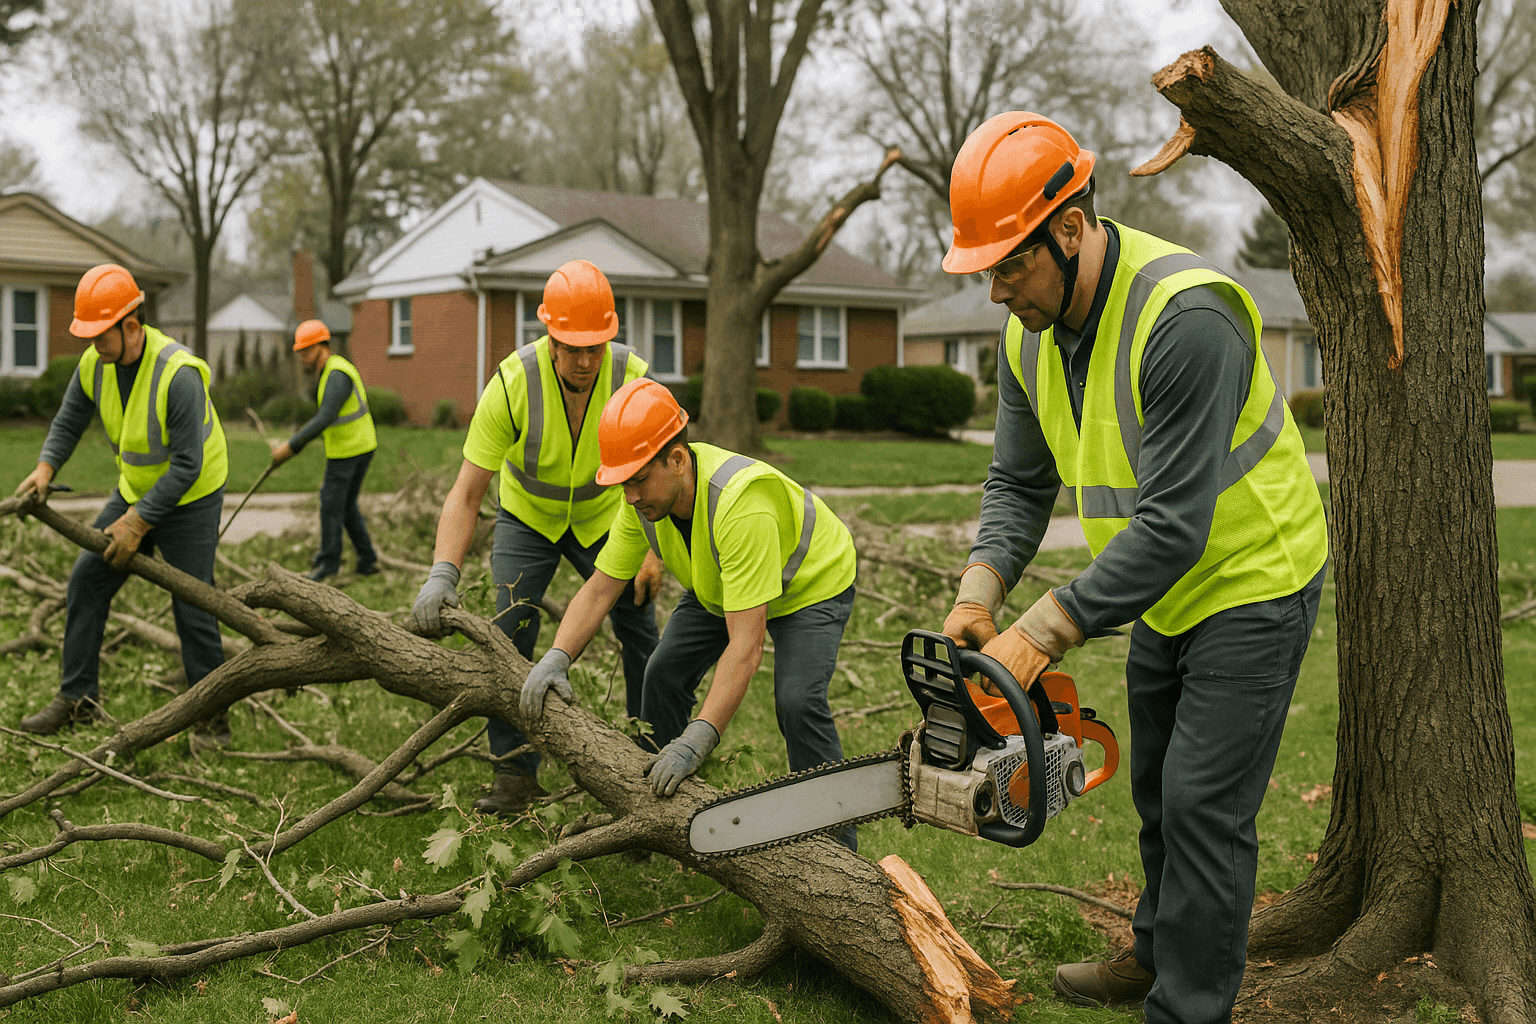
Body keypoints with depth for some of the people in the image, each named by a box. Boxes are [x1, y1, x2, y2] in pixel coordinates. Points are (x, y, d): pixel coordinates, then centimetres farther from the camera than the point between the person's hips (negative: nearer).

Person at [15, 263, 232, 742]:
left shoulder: (178, 375, -30)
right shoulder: (94, 363, -8)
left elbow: (187, 466, -28)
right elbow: (69, 420, 8)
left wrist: (139, 523, -26)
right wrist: (46, 466, -11)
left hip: (190, 500, -7)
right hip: (134, 491, 7)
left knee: (192, 608, -6)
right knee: (87, 580, 5)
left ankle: (212, 716, 7)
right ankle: (78, 697, 16)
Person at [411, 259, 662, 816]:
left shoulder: (634, 378, -27)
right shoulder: (512, 383, -32)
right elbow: (466, 493, -30)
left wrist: (653, 551, -18)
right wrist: (442, 573, -42)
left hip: (604, 516, 1)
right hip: (528, 516, -1)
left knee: (640, 631, -1)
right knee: (510, 630, -14)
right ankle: (514, 771, -4)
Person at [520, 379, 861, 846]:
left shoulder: (740, 503, -45)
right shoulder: (646, 497, -22)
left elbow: (745, 645, -46)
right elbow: (599, 589, -14)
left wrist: (698, 740, -48)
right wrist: (556, 658, -30)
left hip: (812, 583, -7)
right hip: (719, 586, 7)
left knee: (797, 701, -23)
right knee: (665, 672, -1)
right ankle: (655, 802, 19)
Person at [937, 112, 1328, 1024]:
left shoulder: (1185, 317, -34)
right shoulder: (1030, 331, -6)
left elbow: (1173, 522, -35)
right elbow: (1020, 481, 0)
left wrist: (1042, 634, -35)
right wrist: (980, 593, -17)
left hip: (1253, 582, -9)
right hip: (1164, 594, 9)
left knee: (1203, 807, -7)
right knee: (1158, 789, 21)